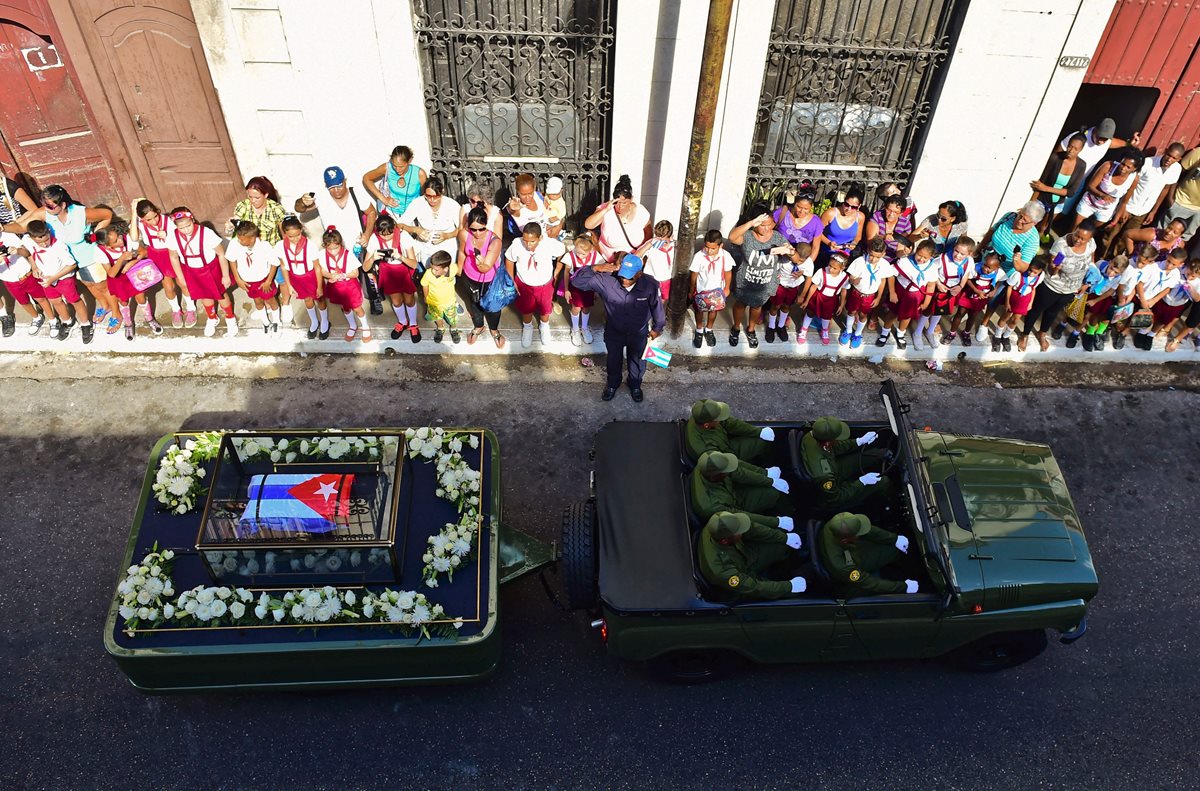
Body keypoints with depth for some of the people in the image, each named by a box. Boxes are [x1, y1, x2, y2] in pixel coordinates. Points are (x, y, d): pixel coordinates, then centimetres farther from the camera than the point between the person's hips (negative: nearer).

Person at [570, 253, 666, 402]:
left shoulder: (650, 285, -29)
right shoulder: (606, 281, -31)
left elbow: (657, 306, -10)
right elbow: (577, 281, -30)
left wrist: (657, 328, 4)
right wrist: (595, 268, -45)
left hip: (638, 334, 0)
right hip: (613, 332, 0)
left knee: (637, 362, 26)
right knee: (613, 360, 26)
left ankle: (635, 385, 57)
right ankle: (612, 384, 58)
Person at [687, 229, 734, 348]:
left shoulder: (725, 256, -25)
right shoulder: (699, 256, -28)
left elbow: (728, 273, -7)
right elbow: (694, 275, -13)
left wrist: (727, 288, 4)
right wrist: (691, 291, -3)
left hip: (717, 289, 2)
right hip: (701, 289, -1)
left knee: (713, 310, 24)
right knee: (699, 311, 21)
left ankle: (708, 330, 51)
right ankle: (699, 331, 48)